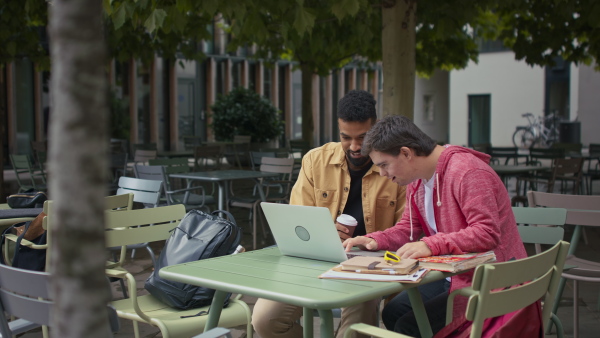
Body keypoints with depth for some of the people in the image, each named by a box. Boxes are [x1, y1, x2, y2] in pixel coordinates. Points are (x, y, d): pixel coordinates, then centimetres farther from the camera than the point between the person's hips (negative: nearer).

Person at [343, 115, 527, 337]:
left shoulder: (466, 172, -22)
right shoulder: (416, 179, 7)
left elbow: (488, 233, -28)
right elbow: (408, 228, 12)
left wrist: (431, 245, -36)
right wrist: (373, 241, -7)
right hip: (452, 275, 9)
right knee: (393, 313, 2)